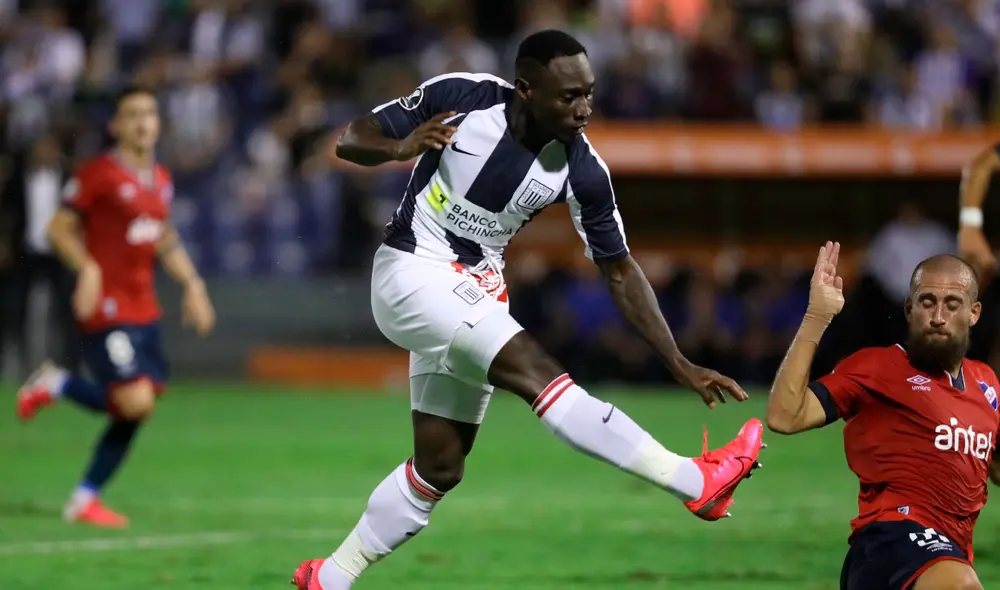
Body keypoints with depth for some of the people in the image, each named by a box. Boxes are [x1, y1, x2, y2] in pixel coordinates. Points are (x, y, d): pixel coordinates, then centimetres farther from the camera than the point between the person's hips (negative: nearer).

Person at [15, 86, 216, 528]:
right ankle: (55, 385, 6)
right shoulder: (97, 174, -9)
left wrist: (191, 283, 15)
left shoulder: (160, 180, 14)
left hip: (144, 311, 8)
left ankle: (85, 499, 15)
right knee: (135, 402, -19)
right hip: (107, 310, -8)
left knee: (136, 410, 4)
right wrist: (88, 268, -22)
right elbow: (60, 229, -7)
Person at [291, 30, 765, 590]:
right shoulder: (461, 97, -19)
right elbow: (352, 140, -9)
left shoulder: (582, 170, -11)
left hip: (478, 297, 6)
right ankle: (695, 481, -31)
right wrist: (401, 148, -32)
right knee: (536, 371, -24)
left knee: (439, 469, 8)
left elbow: (620, 270, -2)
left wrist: (679, 364, -7)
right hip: (413, 275, -6)